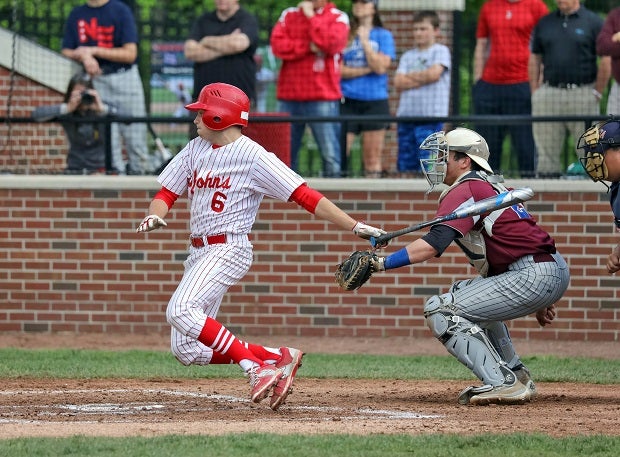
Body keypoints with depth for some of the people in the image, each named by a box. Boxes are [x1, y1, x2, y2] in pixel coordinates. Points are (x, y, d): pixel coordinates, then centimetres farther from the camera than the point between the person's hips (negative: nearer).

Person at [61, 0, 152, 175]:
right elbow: (66, 52, 10)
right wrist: (84, 56, -12)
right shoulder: (76, 15, 9)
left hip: (124, 77, -2)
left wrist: (93, 51, -12)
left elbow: (130, 54, -7)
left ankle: (140, 170, 1)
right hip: (96, 80, 2)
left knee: (135, 134, -4)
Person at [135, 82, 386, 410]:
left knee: (181, 311, -30)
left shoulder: (252, 156, -10)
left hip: (229, 250, -8)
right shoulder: (195, 149, 11)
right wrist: (154, 216, -13)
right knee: (188, 350, 2)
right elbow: (167, 193, 11)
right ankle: (277, 358, 7)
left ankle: (256, 367, -23)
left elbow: (304, 196, -14)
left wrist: (355, 227, -21)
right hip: (198, 253, 8)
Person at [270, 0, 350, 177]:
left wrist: (311, 16, -5)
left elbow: (331, 43, -12)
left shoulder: (338, 18, 5)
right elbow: (277, 45, 0)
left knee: (330, 156, -6)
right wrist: (308, 47, -10)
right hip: (289, 96, 3)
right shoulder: (289, 15, 13)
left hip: (323, 98, -3)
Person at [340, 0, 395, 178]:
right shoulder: (346, 34, 9)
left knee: (372, 157, 1)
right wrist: (367, 70, -6)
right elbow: (339, 70, 1)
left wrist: (364, 41, -6)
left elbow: (380, 67, -7)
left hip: (374, 101, 0)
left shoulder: (383, 35, 7)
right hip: (347, 101, 0)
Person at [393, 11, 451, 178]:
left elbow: (434, 73, -12)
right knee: (406, 167, 5)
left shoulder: (440, 51, 3)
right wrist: (422, 79, -7)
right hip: (406, 114, 5)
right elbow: (398, 82, 4)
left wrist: (410, 76, 2)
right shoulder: (408, 56, 16)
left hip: (431, 116, -5)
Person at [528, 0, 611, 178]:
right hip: (549, 93, 4)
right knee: (547, 152, 5)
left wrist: (596, 94, -5)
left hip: (582, 94, -4)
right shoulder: (544, 23, 12)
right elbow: (534, 60, 15)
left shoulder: (594, 22, 0)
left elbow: (606, 61, -1)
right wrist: (535, 93, 7)